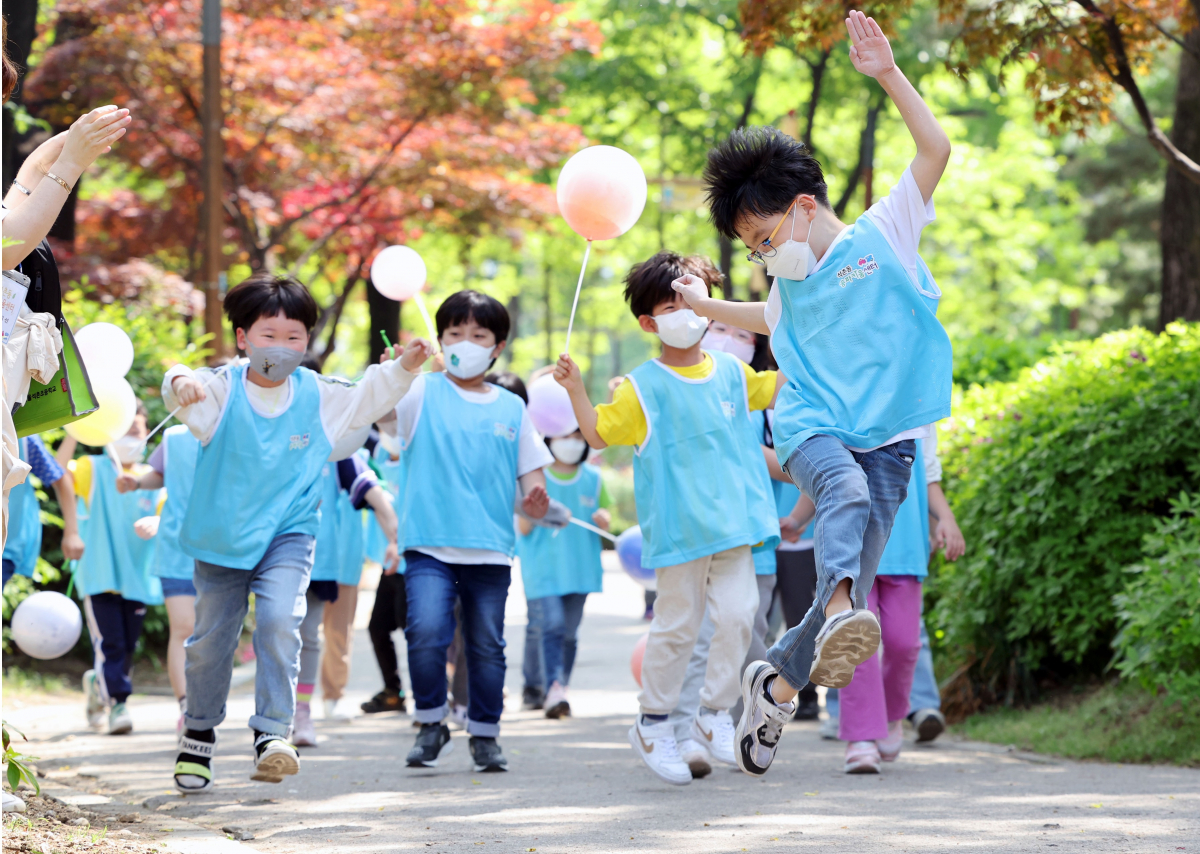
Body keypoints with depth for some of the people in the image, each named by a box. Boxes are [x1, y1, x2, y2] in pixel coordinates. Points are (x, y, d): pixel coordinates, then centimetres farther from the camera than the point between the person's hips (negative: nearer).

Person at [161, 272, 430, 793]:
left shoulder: (318, 396, -1)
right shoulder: (221, 390, -11)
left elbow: (369, 398, 8)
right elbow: (182, 389, -30)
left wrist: (404, 369, -10)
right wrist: (181, 383, -54)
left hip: (289, 534, 0)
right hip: (222, 535, 0)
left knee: (279, 619, -24)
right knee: (211, 638, 10)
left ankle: (273, 733, -22)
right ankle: (199, 734, 32)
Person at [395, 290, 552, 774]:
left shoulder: (511, 408, 13)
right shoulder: (422, 394, 6)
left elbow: (531, 478, 13)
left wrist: (534, 502, -10)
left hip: (491, 549, 3)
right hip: (430, 544, -2)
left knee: (487, 646, 5)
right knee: (426, 632, -19)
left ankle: (485, 735, 21)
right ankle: (431, 725, -1)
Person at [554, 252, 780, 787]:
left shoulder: (731, 373, 9)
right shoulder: (644, 388, -3)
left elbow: (777, 388, 24)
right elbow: (598, 434, -1)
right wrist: (575, 390, -14)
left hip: (734, 521, 4)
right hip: (679, 529, -4)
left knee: (737, 613, -5)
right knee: (677, 625, 1)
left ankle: (715, 712, 12)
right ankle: (653, 723, 15)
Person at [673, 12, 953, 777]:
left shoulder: (883, 235, 4)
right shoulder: (791, 285, 19)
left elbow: (936, 150, -7)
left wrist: (888, 75, -13)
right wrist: (706, 308, 40)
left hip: (886, 434, -2)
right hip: (812, 423, 2)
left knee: (857, 578, -5)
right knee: (846, 492, -34)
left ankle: (778, 679, 16)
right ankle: (840, 615, -59)